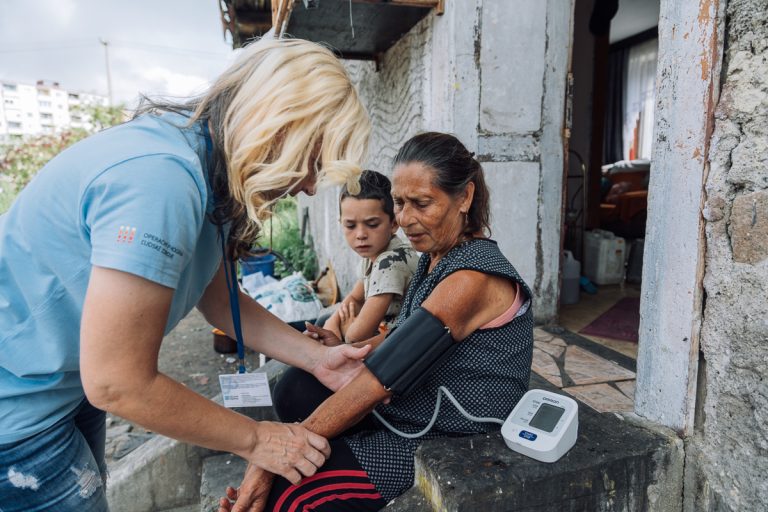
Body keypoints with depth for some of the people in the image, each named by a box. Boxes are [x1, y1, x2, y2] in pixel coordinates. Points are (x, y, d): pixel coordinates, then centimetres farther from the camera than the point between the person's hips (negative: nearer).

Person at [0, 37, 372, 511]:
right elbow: (119, 384, -31)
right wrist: (254, 439, -18)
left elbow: (220, 301, 3)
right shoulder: (160, 177, -35)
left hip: (73, 380, 9)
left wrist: (317, 358, -1)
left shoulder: (210, 172, -5)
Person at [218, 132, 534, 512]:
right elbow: (407, 341, 11)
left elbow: (380, 381, -29)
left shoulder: (473, 277, -26)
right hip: (412, 411, 9)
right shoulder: (437, 257, 4)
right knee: (297, 388, 2)